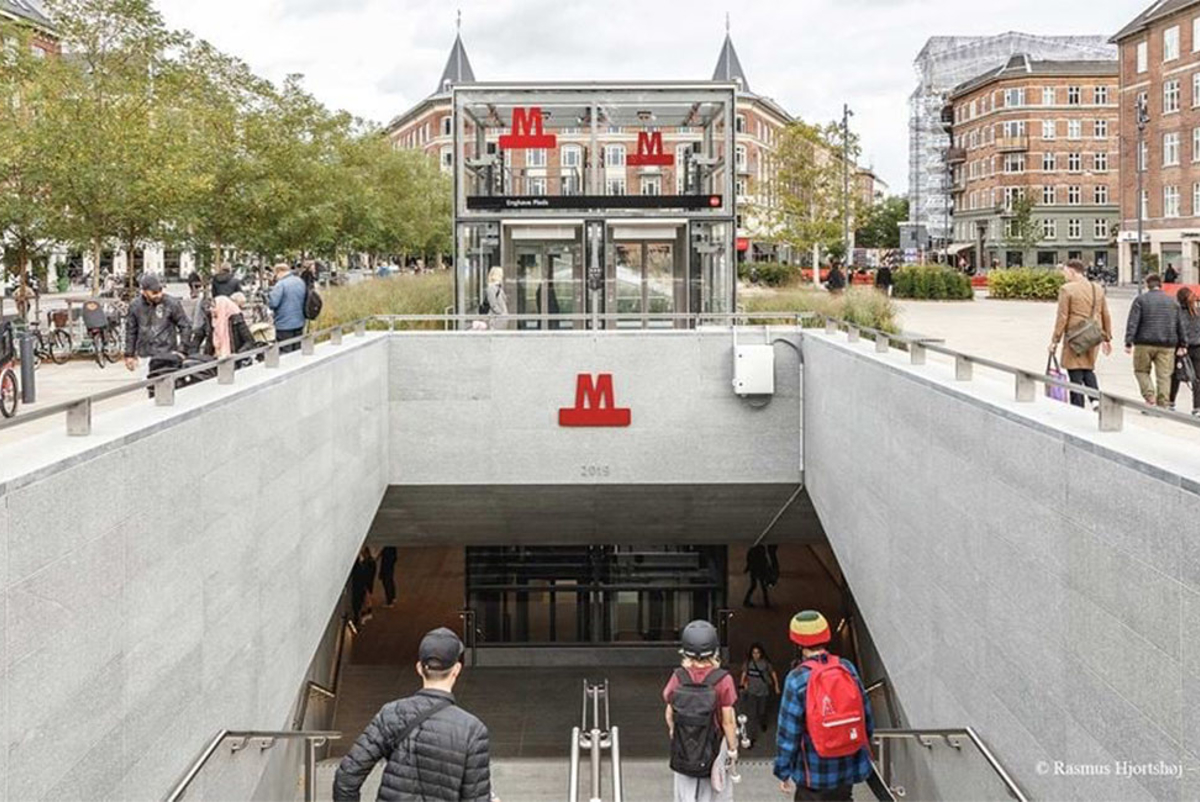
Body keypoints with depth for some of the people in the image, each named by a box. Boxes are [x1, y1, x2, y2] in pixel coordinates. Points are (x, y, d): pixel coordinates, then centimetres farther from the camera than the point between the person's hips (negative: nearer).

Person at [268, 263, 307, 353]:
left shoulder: (281, 284, -16)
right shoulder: (301, 282, 7)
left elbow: (273, 303, -20)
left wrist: (268, 296, 0)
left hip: (284, 326, -7)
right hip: (299, 324, 7)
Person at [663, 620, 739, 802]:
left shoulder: (678, 677, -11)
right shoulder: (723, 680, -18)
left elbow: (670, 715, -1)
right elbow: (728, 721, -12)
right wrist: (733, 748, 1)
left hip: (683, 750, 2)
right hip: (714, 746, -2)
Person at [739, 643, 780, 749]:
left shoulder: (765, 663, -9)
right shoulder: (748, 662, -5)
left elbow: (773, 673, 2)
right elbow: (744, 673, 4)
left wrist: (776, 686, 5)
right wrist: (743, 683, -11)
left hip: (763, 691, 0)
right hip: (751, 692, 0)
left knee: (762, 712, 17)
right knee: (751, 715, -7)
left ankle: (763, 723, 54)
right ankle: (751, 739, -5)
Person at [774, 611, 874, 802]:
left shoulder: (797, 679, -16)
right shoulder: (848, 669, -3)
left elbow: (788, 732, -13)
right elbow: (866, 715, 5)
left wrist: (783, 771, -2)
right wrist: (863, 750, 20)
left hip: (814, 773, -4)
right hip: (849, 768, 5)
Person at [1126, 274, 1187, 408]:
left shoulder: (1141, 299, -1)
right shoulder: (1172, 301, 12)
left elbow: (1132, 322, -8)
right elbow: (1180, 325, 14)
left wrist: (1128, 342, -10)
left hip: (1145, 343, -3)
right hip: (1167, 344, 3)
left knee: (1141, 371, 11)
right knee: (1164, 375, 4)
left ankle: (1150, 396, -7)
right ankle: (1163, 404, 0)